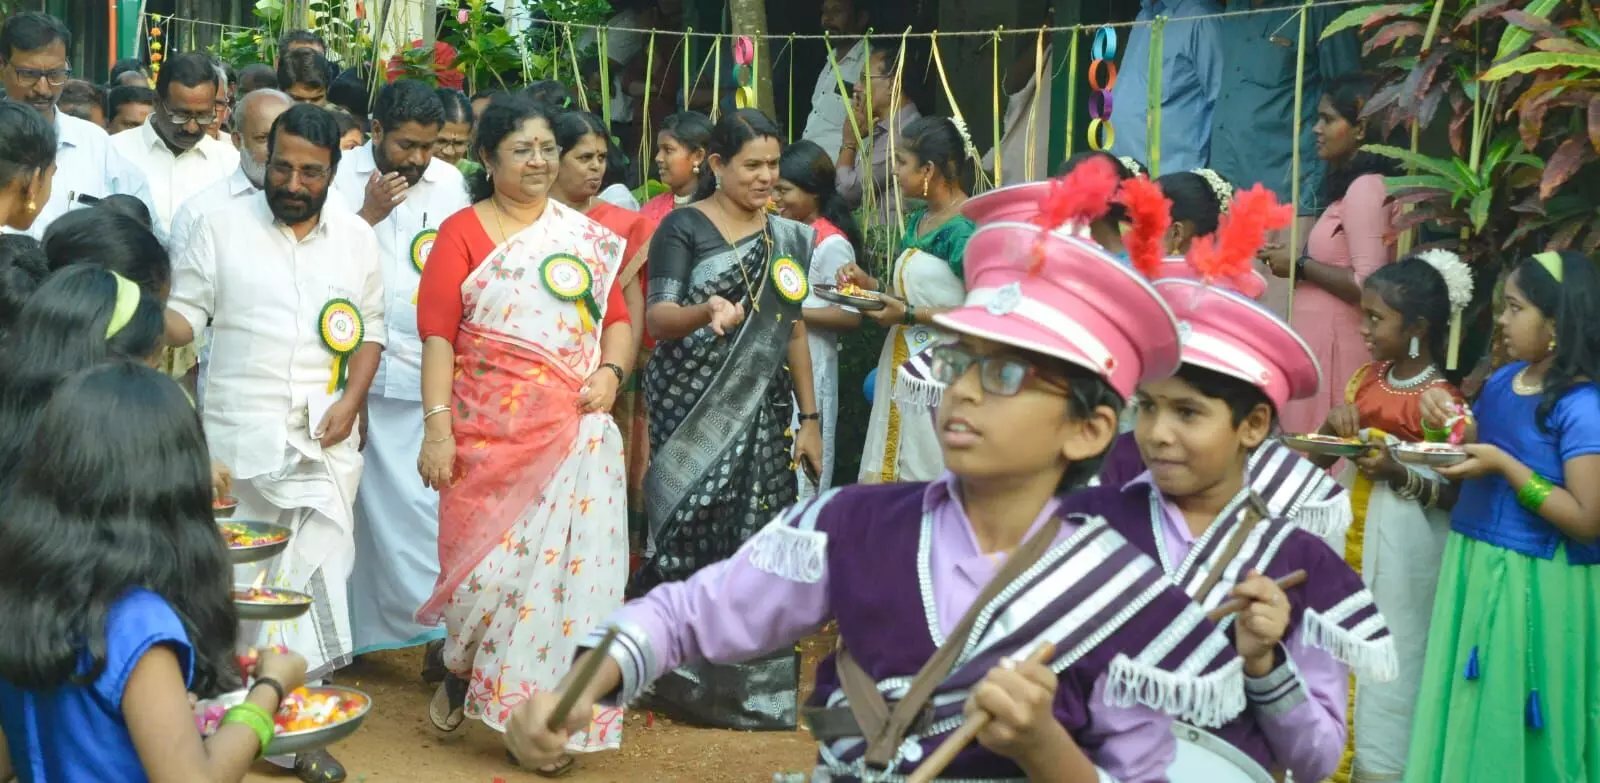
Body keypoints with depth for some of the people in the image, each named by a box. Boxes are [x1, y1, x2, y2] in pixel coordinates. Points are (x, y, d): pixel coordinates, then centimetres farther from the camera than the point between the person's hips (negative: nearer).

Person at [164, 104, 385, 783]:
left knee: (317, 574, -2)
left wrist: (351, 400, -2)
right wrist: (158, 327, -20)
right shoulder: (222, 226, 3)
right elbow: (184, 313, 3)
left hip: (324, 445, 1)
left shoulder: (356, 237, 9)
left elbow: (370, 328, 12)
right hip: (235, 442, -1)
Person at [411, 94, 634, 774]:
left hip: (574, 432, 2)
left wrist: (610, 370, -7)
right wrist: (436, 426, -12)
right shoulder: (462, 232, 2)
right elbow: (437, 335, -4)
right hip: (488, 434, -2)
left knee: (565, 562, 1)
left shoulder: (586, 235, 12)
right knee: (484, 558, 1)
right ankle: (460, 674, 30)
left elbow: (617, 317, 14)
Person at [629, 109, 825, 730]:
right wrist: (705, 311, -35)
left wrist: (809, 418, 12)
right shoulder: (683, 227, -2)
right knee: (695, 528, -8)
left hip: (762, 412, 4)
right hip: (692, 409, -4)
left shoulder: (788, 237, 13)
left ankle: (749, 683, 11)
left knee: (756, 539, 0)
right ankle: (684, 672, 8)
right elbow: (656, 317, -13)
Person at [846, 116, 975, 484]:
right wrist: (872, 284, 7)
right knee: (894, 469, 11)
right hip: (902, 368, 9)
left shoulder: (964, 229, -15)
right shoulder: (918, 221, 12)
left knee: (930, 472, -2)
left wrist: (910, 314, -20)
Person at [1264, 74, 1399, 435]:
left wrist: (1300, 266, -12)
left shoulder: (1366, 188, -13)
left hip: (1339, 345, -9)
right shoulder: (1350, 185, 16)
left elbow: (1368, 286, -21)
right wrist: (1295, 261, 7)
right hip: (1322, 340, 9)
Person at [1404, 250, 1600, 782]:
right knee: (1468, 717, 19)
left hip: (1533, 583, -7)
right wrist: (1448, 424, -2)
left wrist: (1504, 465, -22)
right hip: (1474, 565, 7)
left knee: (1512, 725, 7)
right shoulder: (1501, 380, 5)